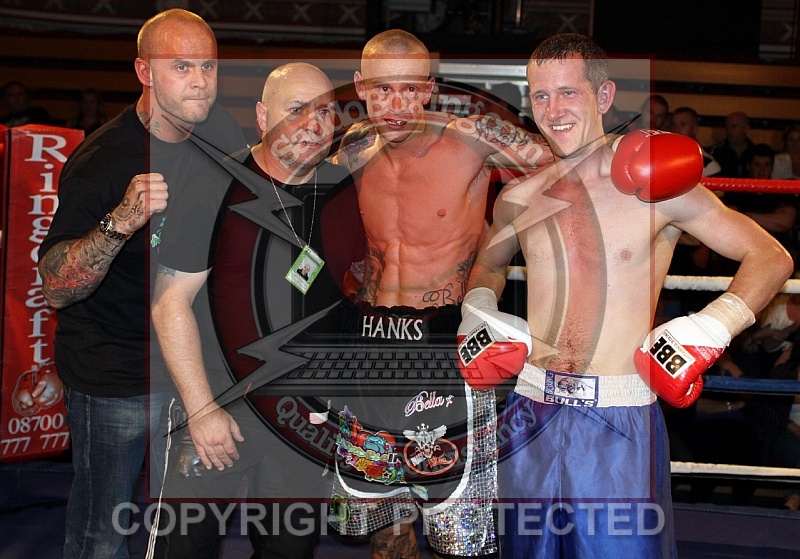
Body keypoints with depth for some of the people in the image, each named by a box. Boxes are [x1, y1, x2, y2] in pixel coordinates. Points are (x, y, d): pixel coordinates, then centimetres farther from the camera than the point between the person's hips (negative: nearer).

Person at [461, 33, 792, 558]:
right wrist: (478, 311, 7)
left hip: (620, 420, -4)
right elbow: (489, 265, 27)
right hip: (532, 412, 4)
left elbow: (772, 258, -4)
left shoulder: (655, 185, -7)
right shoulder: (518, 199, 6)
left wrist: (707, 328, -15)